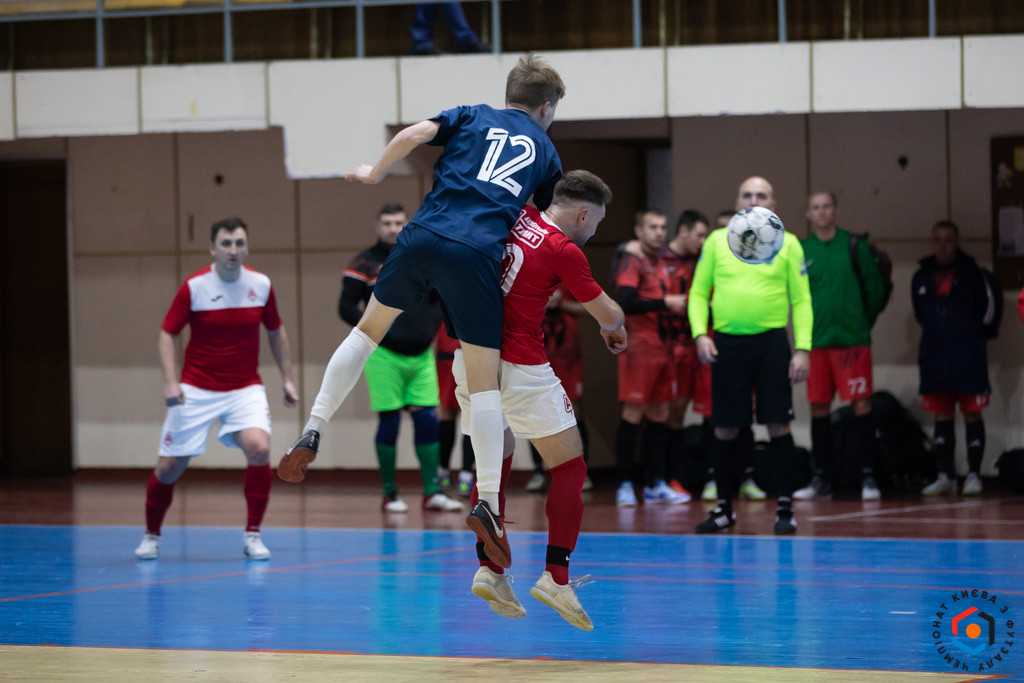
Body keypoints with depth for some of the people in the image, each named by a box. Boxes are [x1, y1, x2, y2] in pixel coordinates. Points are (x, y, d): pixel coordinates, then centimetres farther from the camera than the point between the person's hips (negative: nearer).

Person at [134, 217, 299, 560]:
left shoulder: (261, 285, -2)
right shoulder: (194, 287, -10)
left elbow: (276, 331, 14)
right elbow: (167, 334, -5)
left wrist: (287, 378, 11)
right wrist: (170, 380, -18)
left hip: (245, 389, 1)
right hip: (196, 390, -1)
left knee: (259, 448, -24)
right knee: (170, 466, -1)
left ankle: (252, 536, -10)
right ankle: (151, 536, 25)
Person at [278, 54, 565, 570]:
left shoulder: (472, 117, 20)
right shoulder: (545, 150, 22)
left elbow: (414, 134, 2)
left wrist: (375, 173, 16)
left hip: (424, 235, 2)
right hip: (479, 256, -2)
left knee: (369, 329, 23)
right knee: (484, 381, 3)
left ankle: (312, 433, 16)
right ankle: (487, 500, -4)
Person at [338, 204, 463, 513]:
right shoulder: (365, 264, -2)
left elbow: (440, 299, 19)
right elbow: (347, 307, -4)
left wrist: (431, 327, 3)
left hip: (421, 354, 4)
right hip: (385, 356, -4)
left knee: (427, 420, 0)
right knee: (389, 421, -3)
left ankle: (432, 493, 3)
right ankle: (390, 495, 5)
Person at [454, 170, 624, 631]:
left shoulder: (514, 218, 6)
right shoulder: (564, 250, -10)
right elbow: (608, 313, 0)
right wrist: (614, 329, 22)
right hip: (518, 369, -7)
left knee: (497, 457, 21)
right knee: (569, 467, 2)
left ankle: (490, 568, 14)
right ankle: (556, 575, -7)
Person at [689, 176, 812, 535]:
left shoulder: (787, 244, 5)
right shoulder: (716, 241, 9)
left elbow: (801, 299, 3)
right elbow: (698, 293, 11)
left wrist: (803, 348, -6)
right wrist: (700, 333, -4)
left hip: (771, 342, -1)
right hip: (727, 343, 1)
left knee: (778, 425, -4)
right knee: (725, 429, 4)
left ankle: (785, 509, 3)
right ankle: (724, 508, 17)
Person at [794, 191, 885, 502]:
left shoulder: (854, 246, 0)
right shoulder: (801, 251, 6)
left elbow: (874, 288, 3)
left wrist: (864, 324, 5)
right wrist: (808, 328, 6)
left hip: (852, 339, -2)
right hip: (816, 341, 2)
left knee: (861, 406, -5)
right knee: (819, 409, 6)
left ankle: (867, 477, -1)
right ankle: (821, 479, 13)